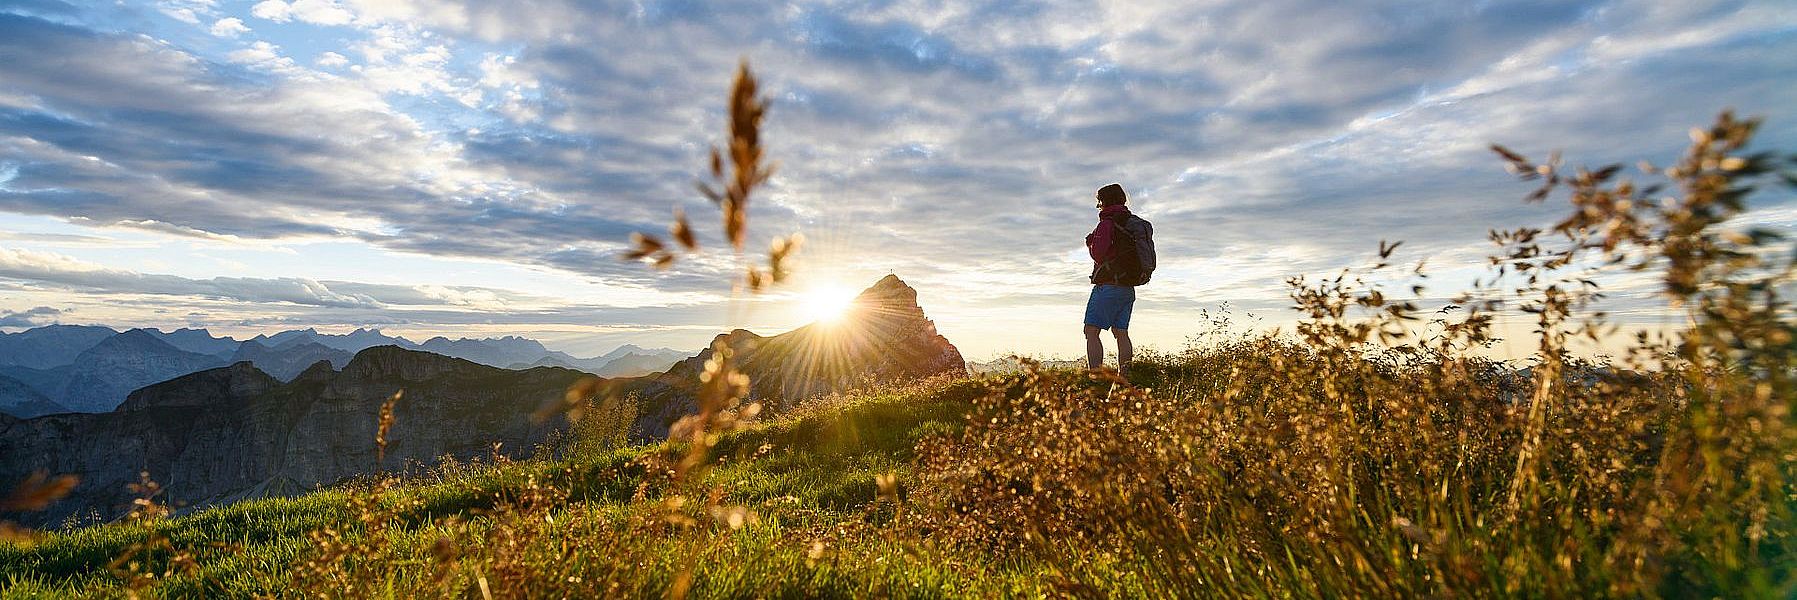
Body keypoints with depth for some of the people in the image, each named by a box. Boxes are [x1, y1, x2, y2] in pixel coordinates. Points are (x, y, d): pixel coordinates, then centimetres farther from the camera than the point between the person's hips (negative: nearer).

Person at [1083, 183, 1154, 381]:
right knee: (1121, 333, 13)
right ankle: (1125, 378, 13)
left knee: (1091, 332, -9)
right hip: (1129, 288, 9)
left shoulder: (1108, 223, -11)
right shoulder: (1134, 222, 15)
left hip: (1109, 285, -9)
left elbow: (1099, 254, -16)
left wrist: (1090, 242, 3)